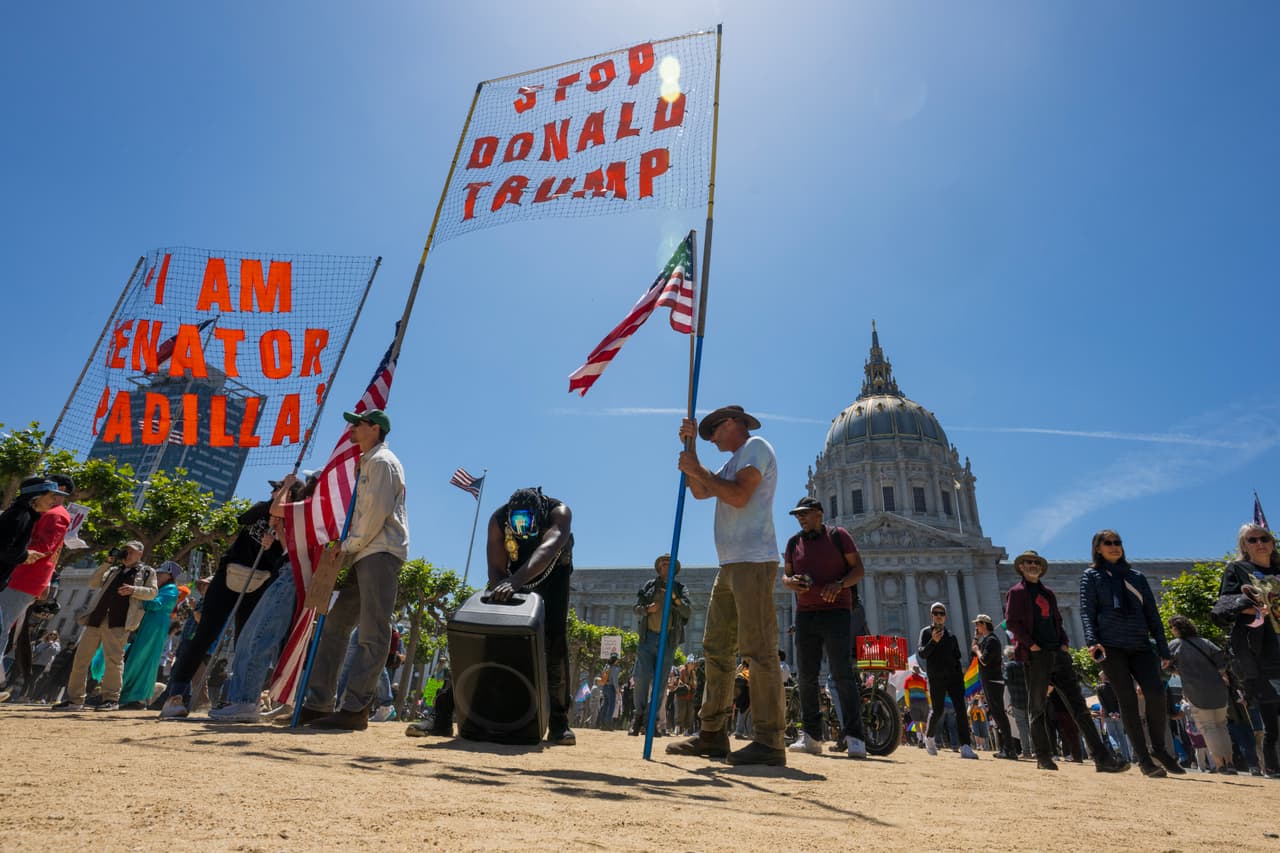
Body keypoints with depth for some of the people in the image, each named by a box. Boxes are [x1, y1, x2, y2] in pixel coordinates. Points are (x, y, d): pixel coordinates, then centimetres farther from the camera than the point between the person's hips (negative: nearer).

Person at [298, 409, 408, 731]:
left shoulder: (381, 460, -4)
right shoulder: (367, 463, 27)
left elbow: (378, 511, -15)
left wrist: (350, 545, -9)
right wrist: (347, 547, 14)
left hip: (381, 553, -10)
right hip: (366, 556, 10)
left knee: (372, 633, -10)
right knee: (336, 622, 10)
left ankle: (355, 709, -10)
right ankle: (319, 703, 15)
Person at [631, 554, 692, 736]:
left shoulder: (680, 588, 13)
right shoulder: (649, 585, 14)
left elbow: (688, 612, 0)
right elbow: (636, 608, 10)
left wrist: (675, 598, -17)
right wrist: (647, 609, -12)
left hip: (668, 640, 0)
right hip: (648, 637, 0)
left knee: (660, 683, -1)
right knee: (643, 677, -10)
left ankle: (650, 721, 6)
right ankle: (639, 715, 8)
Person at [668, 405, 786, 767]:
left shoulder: (755, 446, -2)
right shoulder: (734, 462, 27)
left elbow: (739, 496, -16)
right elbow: (700, 492, 26)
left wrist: (697, 468, -7)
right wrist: (690, 446, 19)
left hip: (753, 561, -10)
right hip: (730, 565, 10)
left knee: (758, 649, -11)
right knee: (716, 648, 8)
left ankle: (768, 741, -8)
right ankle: (712, 734, 13)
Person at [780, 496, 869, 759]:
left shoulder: (838, 536, 2)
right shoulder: (794, 542, 13)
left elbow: (858, 569, 1)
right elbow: (785, 575, 17)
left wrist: (839, 585, -18)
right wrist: (791, 582, -7)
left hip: (837, 611, -4)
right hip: (805, 615, 4)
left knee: (843, 675, -9)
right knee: (806, 676, 4)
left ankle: (855, 737, -5)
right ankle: (811, 736, 11)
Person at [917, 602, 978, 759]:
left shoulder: (950, 635, 15)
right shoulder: (926, 632, 3)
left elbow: (957, 656, 20)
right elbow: (921, 654, -9)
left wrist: (960, 674, 8)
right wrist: (933, 641, -23)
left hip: (953, 677, 3)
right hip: (936, 678, -3)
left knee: (961, 709, -11)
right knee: (937, 711, 2)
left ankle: (965, 747, -15)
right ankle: (929, 737, 27)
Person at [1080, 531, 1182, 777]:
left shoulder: (1136, 576, 18)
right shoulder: (1091, 575, 9)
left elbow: (1152, 614, 16)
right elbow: (1087, 611, 0)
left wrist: (1163, 649, 8)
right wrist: (1092, 641, -15)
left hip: (1139, 645, 3)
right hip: (1110, 646, -3)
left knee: (1156, 693, -12)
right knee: (1127, 699, -5)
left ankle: (1158, 748, 8)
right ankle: (1143, 757, 2)